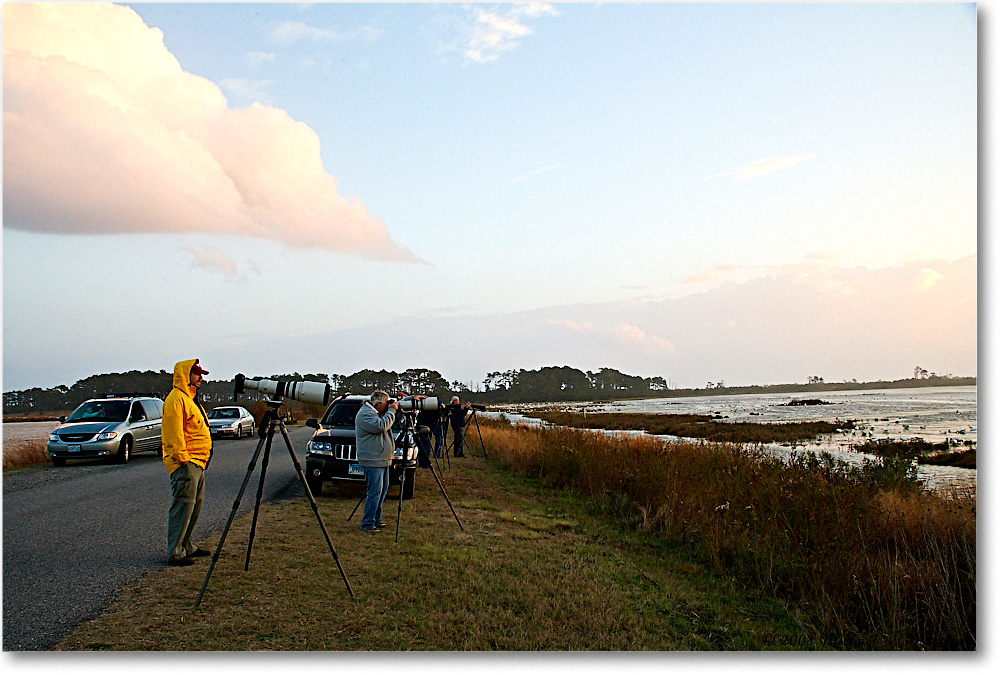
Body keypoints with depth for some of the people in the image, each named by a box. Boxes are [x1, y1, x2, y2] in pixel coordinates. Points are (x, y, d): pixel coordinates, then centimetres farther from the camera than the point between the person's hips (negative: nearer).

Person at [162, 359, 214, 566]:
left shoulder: (190, 399, 22)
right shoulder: (176, 399, -12)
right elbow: (174, 433, -19)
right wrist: (182, 458, -22)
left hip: (197, 463, 11)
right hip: (185, 463, -11)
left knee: (195, 505, 15)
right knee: (182, 506, -9)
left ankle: (186, 547, 24)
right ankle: (175, 553, -6)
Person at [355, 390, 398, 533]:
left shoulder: (376, 413, 17)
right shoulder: (365, 413, -14)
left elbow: (387, 425, 27)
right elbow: (381, 426, -26)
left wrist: (394, 410, 13)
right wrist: (391, 411, -15)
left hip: (383, 460, 11)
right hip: (373, 461, -11)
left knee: (383, 490, 14)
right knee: (375, 492, -11)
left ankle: (376, 519, 23)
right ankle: (367, 524, -6)